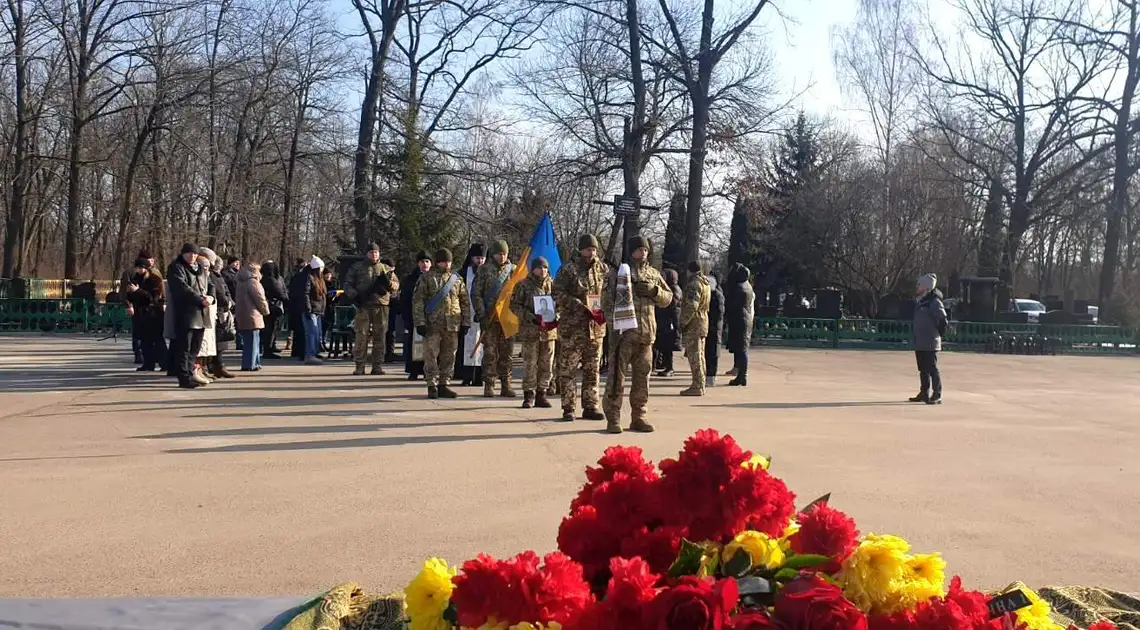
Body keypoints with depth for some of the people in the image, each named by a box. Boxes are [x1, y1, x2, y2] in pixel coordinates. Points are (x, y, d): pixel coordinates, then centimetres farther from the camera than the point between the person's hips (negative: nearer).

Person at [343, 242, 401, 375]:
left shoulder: (386, 269, 14)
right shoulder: (357, 268, 11)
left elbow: (397, 284, 13)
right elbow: (348, 284, 11)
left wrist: (389, 283, -9)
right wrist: (354, 295, -7)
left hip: (381, 305, 2)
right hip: (363, 306, -2)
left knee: (380, 336, 3)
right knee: (361, 336, -4)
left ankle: (378, 365, 10)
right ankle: (359, 366, 1)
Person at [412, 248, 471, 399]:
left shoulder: (457, 279, 12)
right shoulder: (426, 278, 2)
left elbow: (465, 302, 15)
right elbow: (417, 301, -2)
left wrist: (465, 322, 8)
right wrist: (420, 322, -9)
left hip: (452, 325, 3)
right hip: (432, 324, -3)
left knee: (449, 356, 7)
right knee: (431, 355, -2)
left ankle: (444, 385, 15)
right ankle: (432, 386, 5)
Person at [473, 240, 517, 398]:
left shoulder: (514, 270, 8)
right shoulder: (484, 270, 2)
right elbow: (476, 293, 1)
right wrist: (481, 313, -8)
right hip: (490, 318, -2)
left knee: (507, 352, 5)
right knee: (490, 352, -1)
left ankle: (506, 385, 12)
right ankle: (489, 385, 5)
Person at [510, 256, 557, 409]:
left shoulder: (552, 285, 11)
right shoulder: (524, 285, 1)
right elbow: (515, 305, -2)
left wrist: (556, 318, -3)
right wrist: (530, 317, -14)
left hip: (549, 330, 4)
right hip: (530, 330, -3)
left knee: (546, 365, 5)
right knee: (530, 364, -3)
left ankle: (541, 394, 15)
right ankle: (528, 395, 5)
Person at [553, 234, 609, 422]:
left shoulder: (603, 269, 9)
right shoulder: (568, 269, -2)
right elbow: (559, 294, -9)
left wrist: (604, 311, -4)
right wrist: (582, 307, -18)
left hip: (596, 327, 4)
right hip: (572, 327, -4)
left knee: (592, 370, 9)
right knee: (568, 369, -1)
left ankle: (591, 407, 16)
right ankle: (568, 408, 5)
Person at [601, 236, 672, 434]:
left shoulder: (653, 274, 15)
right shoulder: (617, 273, 1)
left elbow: (668, 298, 17)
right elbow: (607, 302, -4)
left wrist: (654, 291, -4)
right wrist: (614, 326, -14)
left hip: (646, 334, 5)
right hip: (623, 332, -5)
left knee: (642, 377, 8)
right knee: (617, 376, -4)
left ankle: (638, 417, 17)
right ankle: (613, 418, 1)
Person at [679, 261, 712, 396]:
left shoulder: (694, 284, -15)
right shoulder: (706, 284, 16)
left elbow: (691, 306, -22)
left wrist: (683, 323, -16)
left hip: (693, 324, -10)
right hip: (703, 323, 10)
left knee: (694, 356, -8)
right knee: (699, 355, 14)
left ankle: (697, 386, -8)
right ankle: (700, 385, 20)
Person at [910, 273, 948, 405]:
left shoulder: (934, 302, -13)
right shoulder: (920, 302, 15)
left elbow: (943, 321, -18)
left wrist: (939, 333, -11)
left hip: (930, 344, -9)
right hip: (919, 343, 9)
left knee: (932, 369, -6)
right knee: (923, 370, 15)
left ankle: (937, 396, -1)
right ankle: (924, 394, 25)